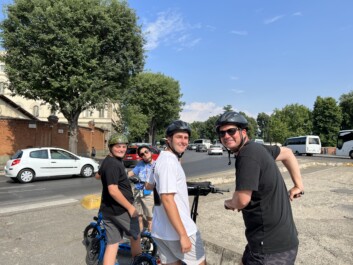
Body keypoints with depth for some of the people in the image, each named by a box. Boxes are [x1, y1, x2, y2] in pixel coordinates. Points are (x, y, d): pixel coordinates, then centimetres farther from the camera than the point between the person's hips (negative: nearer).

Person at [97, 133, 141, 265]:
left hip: (107, 209, 9)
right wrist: (130, 207, -22)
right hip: (120, 209, -9)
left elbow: (98, 176, 30)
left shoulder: (107, 161, 10)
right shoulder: (113, 164, -22)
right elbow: (113, 191, -28)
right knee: (135, 236, 15)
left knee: (112, 244, 11)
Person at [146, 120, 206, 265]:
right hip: (177, 230, -9)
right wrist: (183, 235, -24)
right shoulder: (169, 161, -20)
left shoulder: (161, 159, 10)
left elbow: (149, 185, 25)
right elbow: (167, 200, -26)